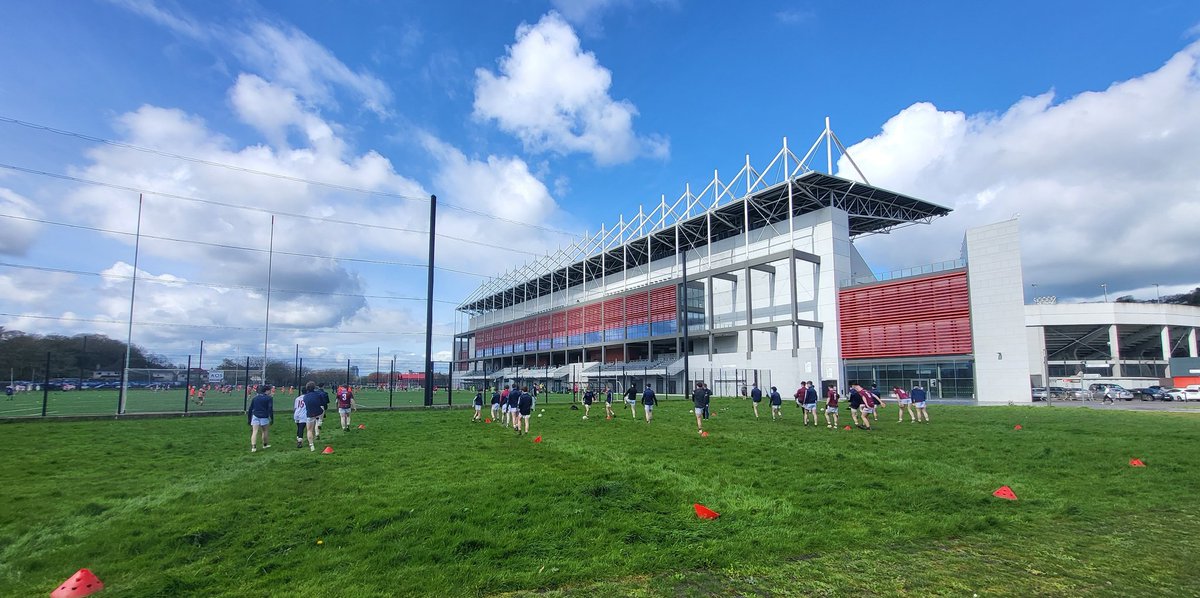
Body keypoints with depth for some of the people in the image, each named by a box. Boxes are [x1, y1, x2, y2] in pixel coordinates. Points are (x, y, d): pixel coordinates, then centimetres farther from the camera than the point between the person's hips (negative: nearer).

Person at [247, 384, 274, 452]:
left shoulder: (255, 398, 12)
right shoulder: (269, 398, -2)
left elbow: (250, 409, 12)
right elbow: (270, 409, -8)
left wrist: (249, 419, 18)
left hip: (255, 417, 3)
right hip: (264, 418, -3)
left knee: (254, 432, -4)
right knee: (265, 431, 17)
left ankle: (253, 447, -16)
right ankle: (265, 445, 30)